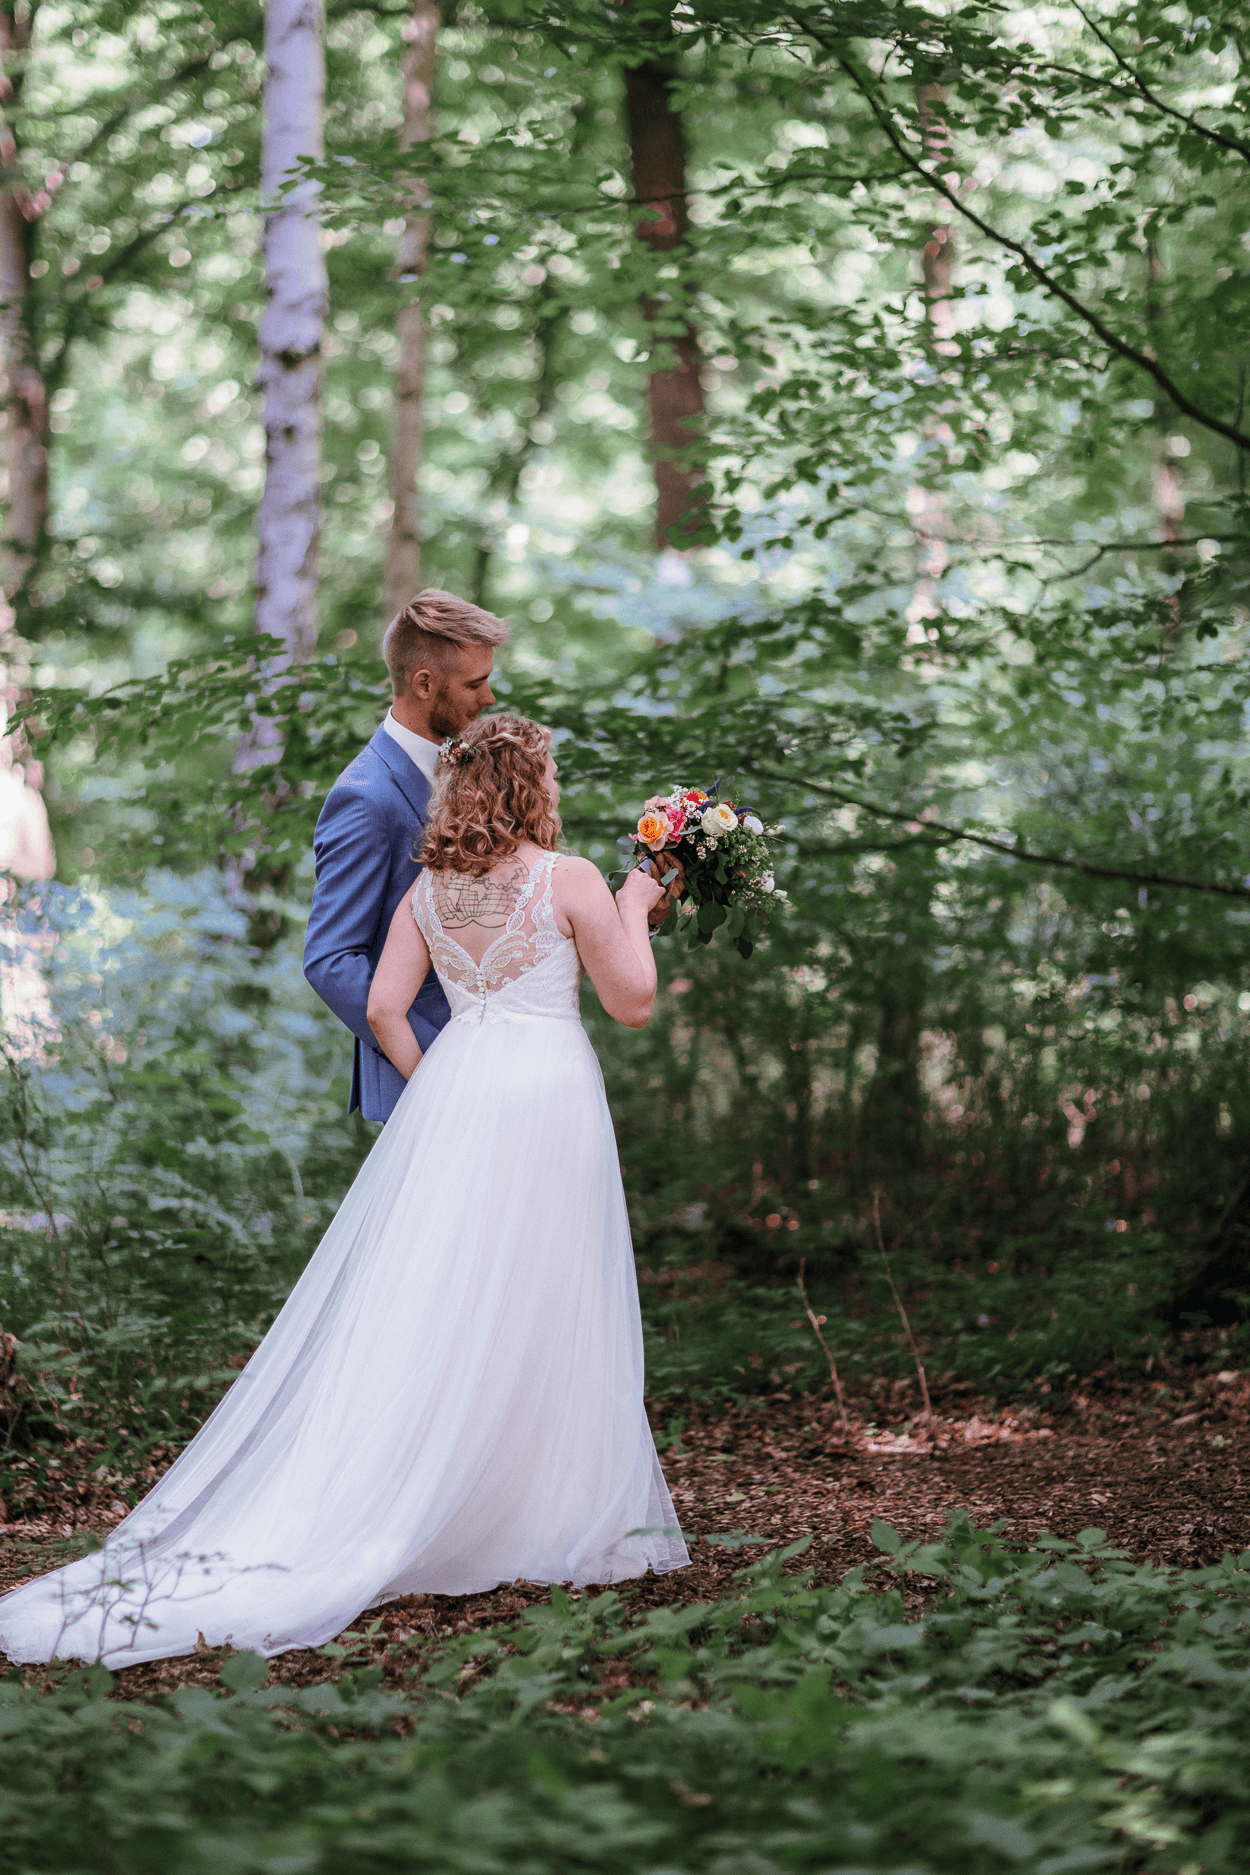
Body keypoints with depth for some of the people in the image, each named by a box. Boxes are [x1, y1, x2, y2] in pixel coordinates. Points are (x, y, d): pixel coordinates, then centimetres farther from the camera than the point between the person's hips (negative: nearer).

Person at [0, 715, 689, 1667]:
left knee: (420, 1305, 5)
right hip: (548, 1094, -4)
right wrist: (634, 914, 11)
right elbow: (633, 1002, -4)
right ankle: (551, 1517, 9)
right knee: (535, 1315, 2)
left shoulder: (428, 889, 8)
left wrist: (432, 1089, 13)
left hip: (450, 1089, 4)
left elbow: (384, 1007, 3)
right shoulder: (572, 880, -6)